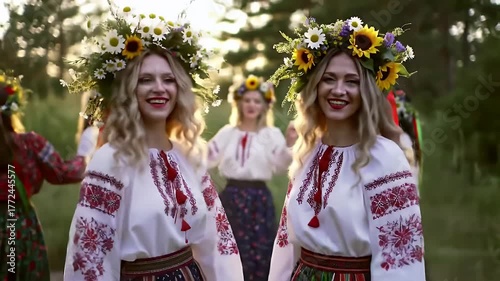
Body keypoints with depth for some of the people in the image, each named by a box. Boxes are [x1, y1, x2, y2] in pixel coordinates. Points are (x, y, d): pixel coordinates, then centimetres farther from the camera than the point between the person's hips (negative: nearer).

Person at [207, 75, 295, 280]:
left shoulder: (272, 134, 0)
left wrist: (288, 146, -27)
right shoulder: (227, 133, 8)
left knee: (260, 251, 2)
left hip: (259, 197, -2)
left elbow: (280, 166, -12)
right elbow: (207, 158, 3)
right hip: (232, 196, 2)